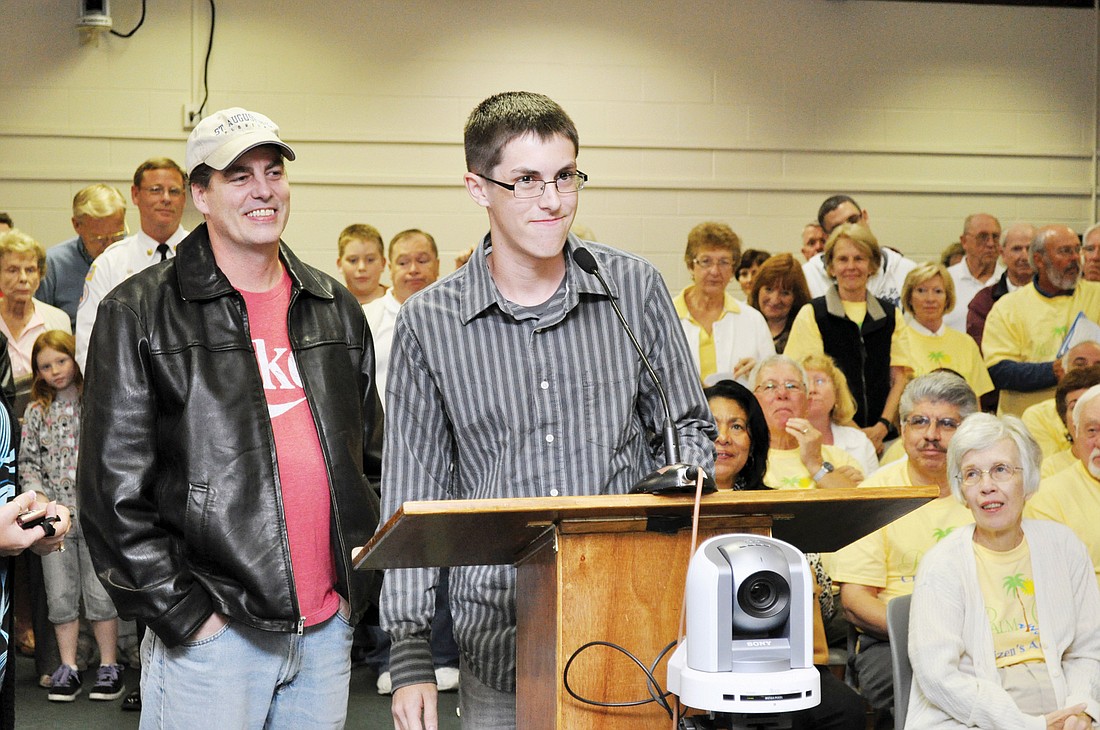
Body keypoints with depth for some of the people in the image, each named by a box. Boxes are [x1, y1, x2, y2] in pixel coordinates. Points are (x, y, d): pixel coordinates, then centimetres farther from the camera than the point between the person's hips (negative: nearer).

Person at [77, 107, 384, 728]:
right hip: (210, 632, -4)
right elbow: (114, 485, -7)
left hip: (329, 628, 5)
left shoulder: (337, 309, 12)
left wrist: (360, 586, 9)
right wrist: (183, 611, -11)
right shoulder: (140, 313, -4)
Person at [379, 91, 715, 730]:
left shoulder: (634, 288, 1)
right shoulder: (429, 323, -1)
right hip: (497, 642, 0)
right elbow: (414, 496, 2)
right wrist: (410, 656, -1)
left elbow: (690, 431, 11)